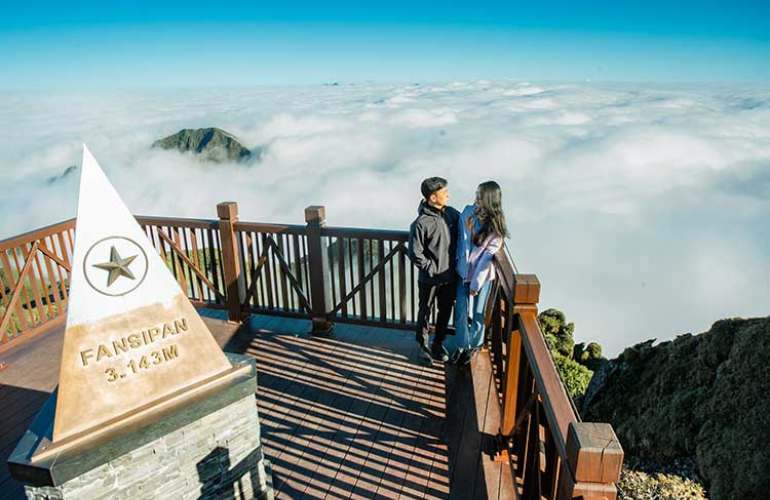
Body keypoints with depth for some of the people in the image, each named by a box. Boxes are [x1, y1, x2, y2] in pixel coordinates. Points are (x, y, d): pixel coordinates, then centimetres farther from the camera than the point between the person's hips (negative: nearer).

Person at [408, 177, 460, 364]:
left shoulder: (452, 214, -5)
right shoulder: (421, 223, -21)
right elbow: (415, 254, -17)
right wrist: (433, 270, -15)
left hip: (450, 276, 5)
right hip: (430, 278, -5)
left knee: (445, 312, 19)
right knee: (425, 312, 15)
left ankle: (438, 344, 39)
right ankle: (423, 345, 36)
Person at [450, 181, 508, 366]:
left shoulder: (496, 226, -18)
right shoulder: (468, 212, -7)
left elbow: (488, 255, -17)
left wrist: (476, 282, -16)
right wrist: (459, 263, 1)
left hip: (483, 274, -3)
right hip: (464, 271, 3)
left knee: (477, 313, 12)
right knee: (460, 311, 10)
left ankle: (474, 345, 35)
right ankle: (461, 344, 30)